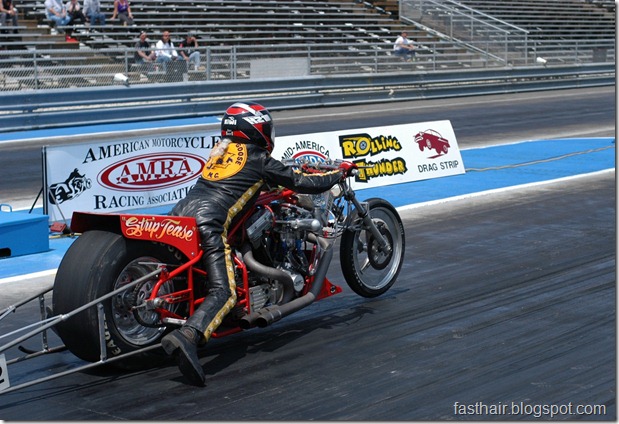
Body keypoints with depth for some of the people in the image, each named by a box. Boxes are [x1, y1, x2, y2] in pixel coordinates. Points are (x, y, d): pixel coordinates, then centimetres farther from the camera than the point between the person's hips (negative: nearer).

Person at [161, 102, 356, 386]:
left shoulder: (221, 150, 26)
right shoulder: (258, 159, 6)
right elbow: (302, 183, 10)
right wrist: (340, 172, 26)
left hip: (179, 213, 8)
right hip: (208, 221, -8)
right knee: (223, 293, -15)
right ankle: (186, 337, -37)